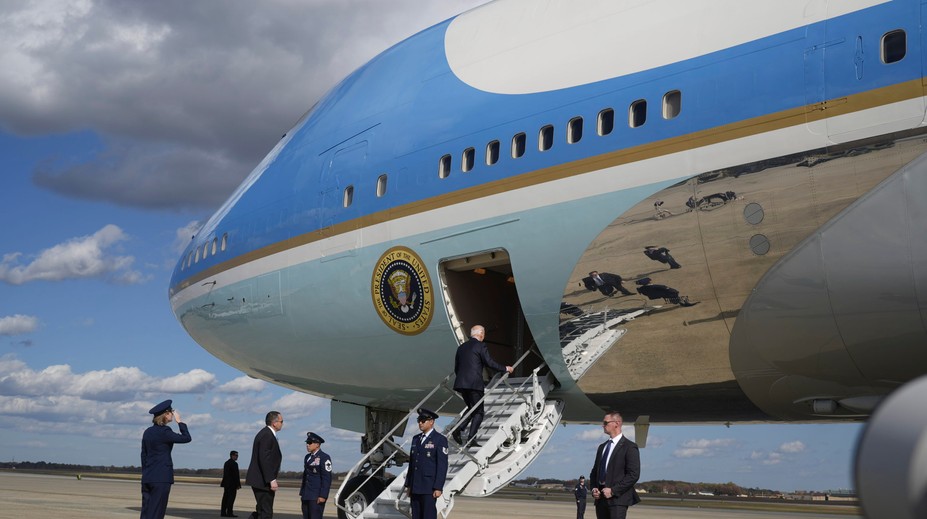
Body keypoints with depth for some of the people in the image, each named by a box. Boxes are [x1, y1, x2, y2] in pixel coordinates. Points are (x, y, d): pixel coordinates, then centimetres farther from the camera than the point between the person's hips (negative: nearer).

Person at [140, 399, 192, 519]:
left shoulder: (148, 432, 11)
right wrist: (180, 421, 0)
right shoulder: (164, 432, -12)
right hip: (162, 477, -7)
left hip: (147, 477, 7)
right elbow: (187, 438, -9)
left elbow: (144, 455, 16)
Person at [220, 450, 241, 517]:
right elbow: (236, 475, -16)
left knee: (225, 498, 8)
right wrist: (238, 484, -13)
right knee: (231, 498, -7)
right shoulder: (234, 463, -13)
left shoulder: (226, 462, 15)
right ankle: (229, 513, -10)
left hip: (226, 483, 9)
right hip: (232, 483, -9)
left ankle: (223, 512, 8)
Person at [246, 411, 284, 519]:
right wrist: (272, 480, -25)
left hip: (259, 480, 10)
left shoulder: (266, 433, 16)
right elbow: (264, 459, -24)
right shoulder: (267, 435, -17)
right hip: (263, 481, -10)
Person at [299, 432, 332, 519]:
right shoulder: (307, 457, 18)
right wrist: (302, 492, 18)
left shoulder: (324, 458, -8)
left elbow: (327, 478, -14)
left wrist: (323, 495, -19)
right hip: (306, 496, 8)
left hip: (317, 496, -8)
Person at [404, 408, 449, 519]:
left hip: (429, 488, -6)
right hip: (415, 487, 6)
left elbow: (442, 465, -11)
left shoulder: (440, 440, -6)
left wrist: (438, 488, -16)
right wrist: (408, 485, 13)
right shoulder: (416, 439, 14)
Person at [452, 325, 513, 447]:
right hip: (475, 384, -7)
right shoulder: (480, 346, -5)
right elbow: (489, 362, -10)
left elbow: (456, 368, 17)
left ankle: (458, 429, 5)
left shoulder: (461, 347, 15)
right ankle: (471, 439, -5)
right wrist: (505, 368, 2)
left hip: (461, 383, 7)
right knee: (478, 412, 3)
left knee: (471, 408, 22)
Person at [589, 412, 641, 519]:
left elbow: (634, 475, -11)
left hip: (618, 498, -7)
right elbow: (594, 471, 23)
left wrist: (613, 490, -15)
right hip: (601, 498, 7)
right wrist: (594, 488, 3)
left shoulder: (629, 447, -4)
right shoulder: (602, 447, 19)